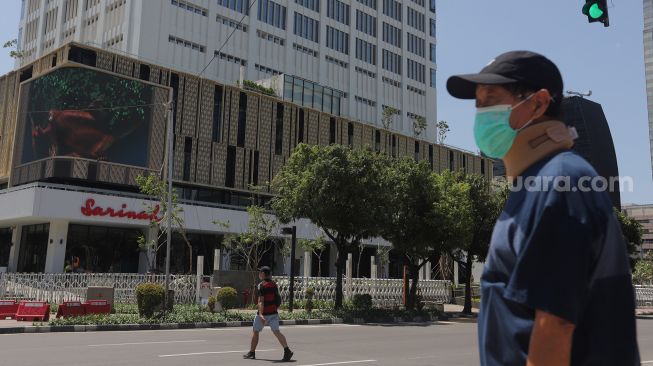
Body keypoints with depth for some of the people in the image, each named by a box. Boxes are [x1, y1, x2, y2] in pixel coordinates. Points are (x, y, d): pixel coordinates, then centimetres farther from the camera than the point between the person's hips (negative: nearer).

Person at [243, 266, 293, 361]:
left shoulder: (261, 285, -11)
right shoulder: (274, 284, 10)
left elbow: (261, 301, -20)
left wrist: (261, 314, -28)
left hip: (263, 313, -5)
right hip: (273, 312, 5)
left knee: (255, 331, 12)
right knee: (276, 331, -4)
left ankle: (252, 353, 23)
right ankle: (287, 350, -21)